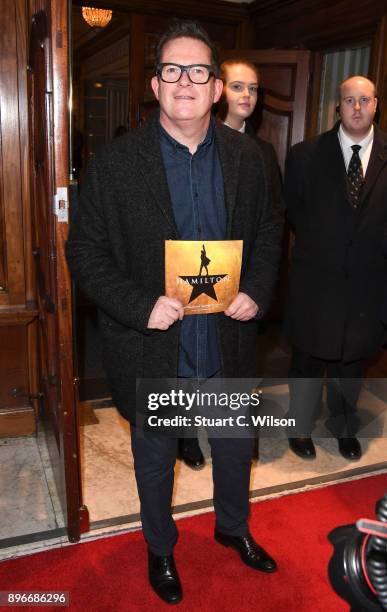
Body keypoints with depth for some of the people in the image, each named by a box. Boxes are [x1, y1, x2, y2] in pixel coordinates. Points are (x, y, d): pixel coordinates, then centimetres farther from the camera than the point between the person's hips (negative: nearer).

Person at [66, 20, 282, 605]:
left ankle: (233, 527, 55)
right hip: (152, 352, -2)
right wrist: (140, 306, -23)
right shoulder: (115, 162, -12)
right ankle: (160, 548, 50)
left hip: (228, 345, 3)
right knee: (155, 462, 20)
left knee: (236, 448, 24)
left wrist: (257, 290, -10)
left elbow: (269, 231, 7)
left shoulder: (246, 156, -2)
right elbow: (85, 249, -9)